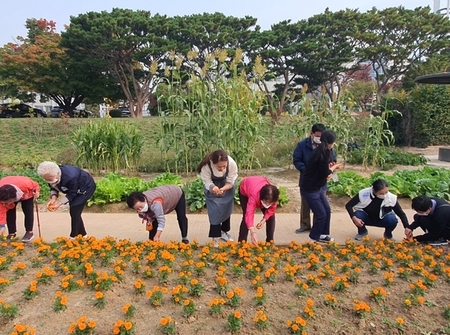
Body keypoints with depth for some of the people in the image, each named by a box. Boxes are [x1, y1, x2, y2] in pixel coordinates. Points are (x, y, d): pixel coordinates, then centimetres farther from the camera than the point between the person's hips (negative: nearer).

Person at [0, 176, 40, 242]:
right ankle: (12, 233, 2)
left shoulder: (25, 184, -47)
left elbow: (35, 185, -23)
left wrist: (36, 191, -40)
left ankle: (29, 232, -3)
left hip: (27, 194, -1)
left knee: (28, 211, -13)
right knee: (9, 212, -12)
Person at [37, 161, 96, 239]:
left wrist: (59, 203, -31)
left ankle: (73, 237, -5)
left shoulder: (70, 177, -42)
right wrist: (53, 198, -24)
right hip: (73, 189, 8)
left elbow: (71, 194, -28)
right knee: (73, 211, 9)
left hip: (87, 187, -8)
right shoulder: (51, 176, -20)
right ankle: (82, 234, 24)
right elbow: (53, 188, -6)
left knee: (74, 211, -14)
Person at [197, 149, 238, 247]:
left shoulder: (232, 163, -37)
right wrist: (213, 188, -50)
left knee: (227, 208, 11)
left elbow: (230, 182, -25)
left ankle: (224, 232, 31)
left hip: (226, 185, 2)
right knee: (214, 211, -9)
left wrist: (222, 189, -44)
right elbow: (207, 182, -27)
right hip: (212, 185, -2)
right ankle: (215, 238, -1)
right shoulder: (206, 165, -39)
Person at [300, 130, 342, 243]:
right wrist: (334, 167, -1)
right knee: (321, 214, 0)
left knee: (327, 211, 16)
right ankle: (314, 238, 18)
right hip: (309, 189, -10)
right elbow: (325, 173, -17)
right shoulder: (322, 153, -24)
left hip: (317, 187, 10)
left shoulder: (322, 151, 6)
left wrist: (330, 167, -6)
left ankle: (322, 234, 30)